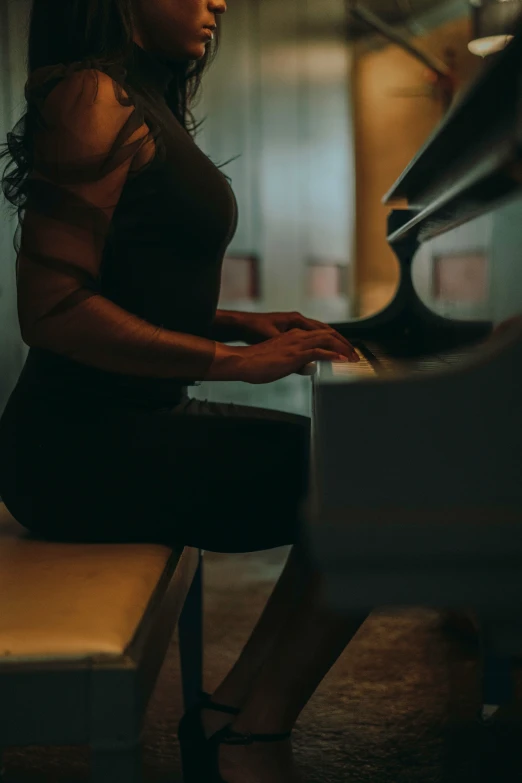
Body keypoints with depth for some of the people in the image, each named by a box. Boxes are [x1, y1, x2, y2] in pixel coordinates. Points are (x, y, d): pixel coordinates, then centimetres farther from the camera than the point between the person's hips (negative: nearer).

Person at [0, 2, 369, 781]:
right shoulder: (93, 94, -12)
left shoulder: (148, 105, 18)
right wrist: (233, 359, -20)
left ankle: (234, 714, 5)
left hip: (132, 421, 10)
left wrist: (248, 324, 9)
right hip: (85, 445, -10)